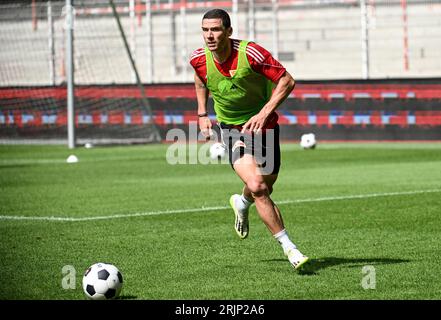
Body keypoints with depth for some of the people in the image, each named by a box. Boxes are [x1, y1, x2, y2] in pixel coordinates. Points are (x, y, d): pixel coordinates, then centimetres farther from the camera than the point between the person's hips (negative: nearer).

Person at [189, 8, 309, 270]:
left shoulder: (250, 53, -23)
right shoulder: (199, 59, -10)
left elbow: (287, 81, -18)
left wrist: (264, 113, -27)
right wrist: (202, 115, 7)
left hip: (263, 125, 0)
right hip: (232, 130, 0)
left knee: (264, 190, 12)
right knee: (257, 187, -20)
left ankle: (242, 203, 51)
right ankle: (289, 248, -12)